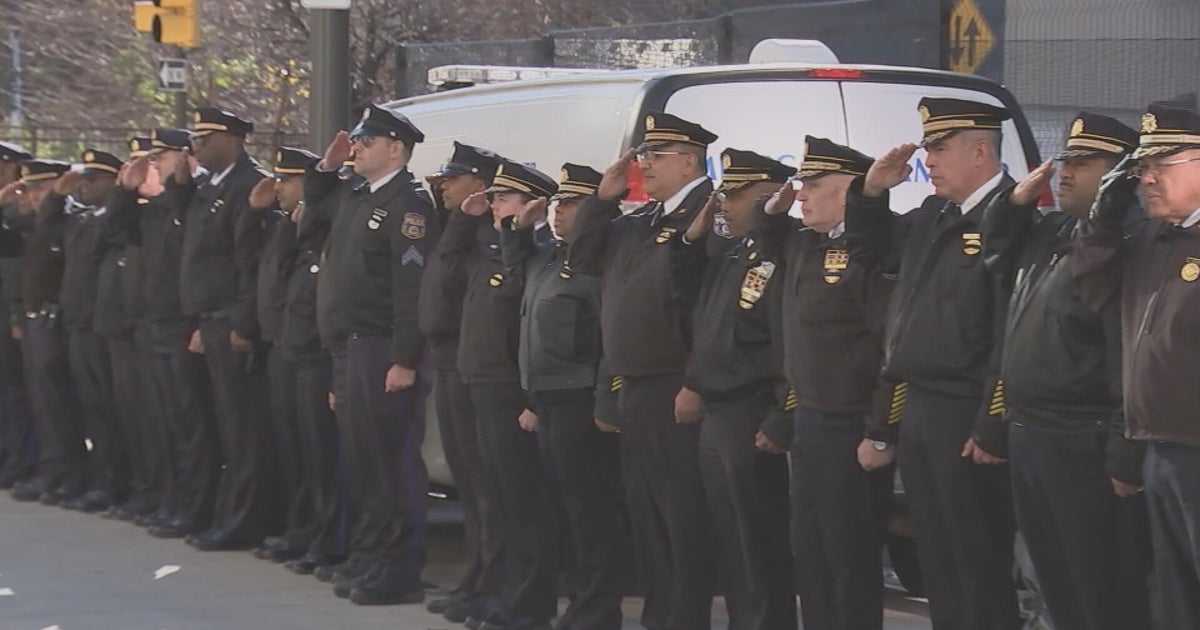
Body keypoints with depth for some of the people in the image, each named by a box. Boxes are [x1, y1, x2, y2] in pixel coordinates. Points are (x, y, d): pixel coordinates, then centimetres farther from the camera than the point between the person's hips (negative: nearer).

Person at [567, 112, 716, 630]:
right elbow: (584, 258, 21)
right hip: (634, 391, 10)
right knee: (645, 514, 14)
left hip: (677, 392, -10)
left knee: (683, 516, -8)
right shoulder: (638, 223, 19)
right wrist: (603, 197, 9)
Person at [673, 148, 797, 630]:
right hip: (713, 418, 9)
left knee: (760, 547, -2)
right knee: (727, 545, 14)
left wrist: (780, 425, -22)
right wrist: (693, 236, 7)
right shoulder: (727, 255, 13)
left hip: (750, 422, -9)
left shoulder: (781, 258, -15)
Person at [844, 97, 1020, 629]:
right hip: (918, 407, 9)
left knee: (979, 567, -3)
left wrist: (992, 429, -22)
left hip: (968, 421, -9)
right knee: (937, 561, 15)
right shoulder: (933, 217, 13)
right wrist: (872, 190, 12)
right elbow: (872, 249, 31)